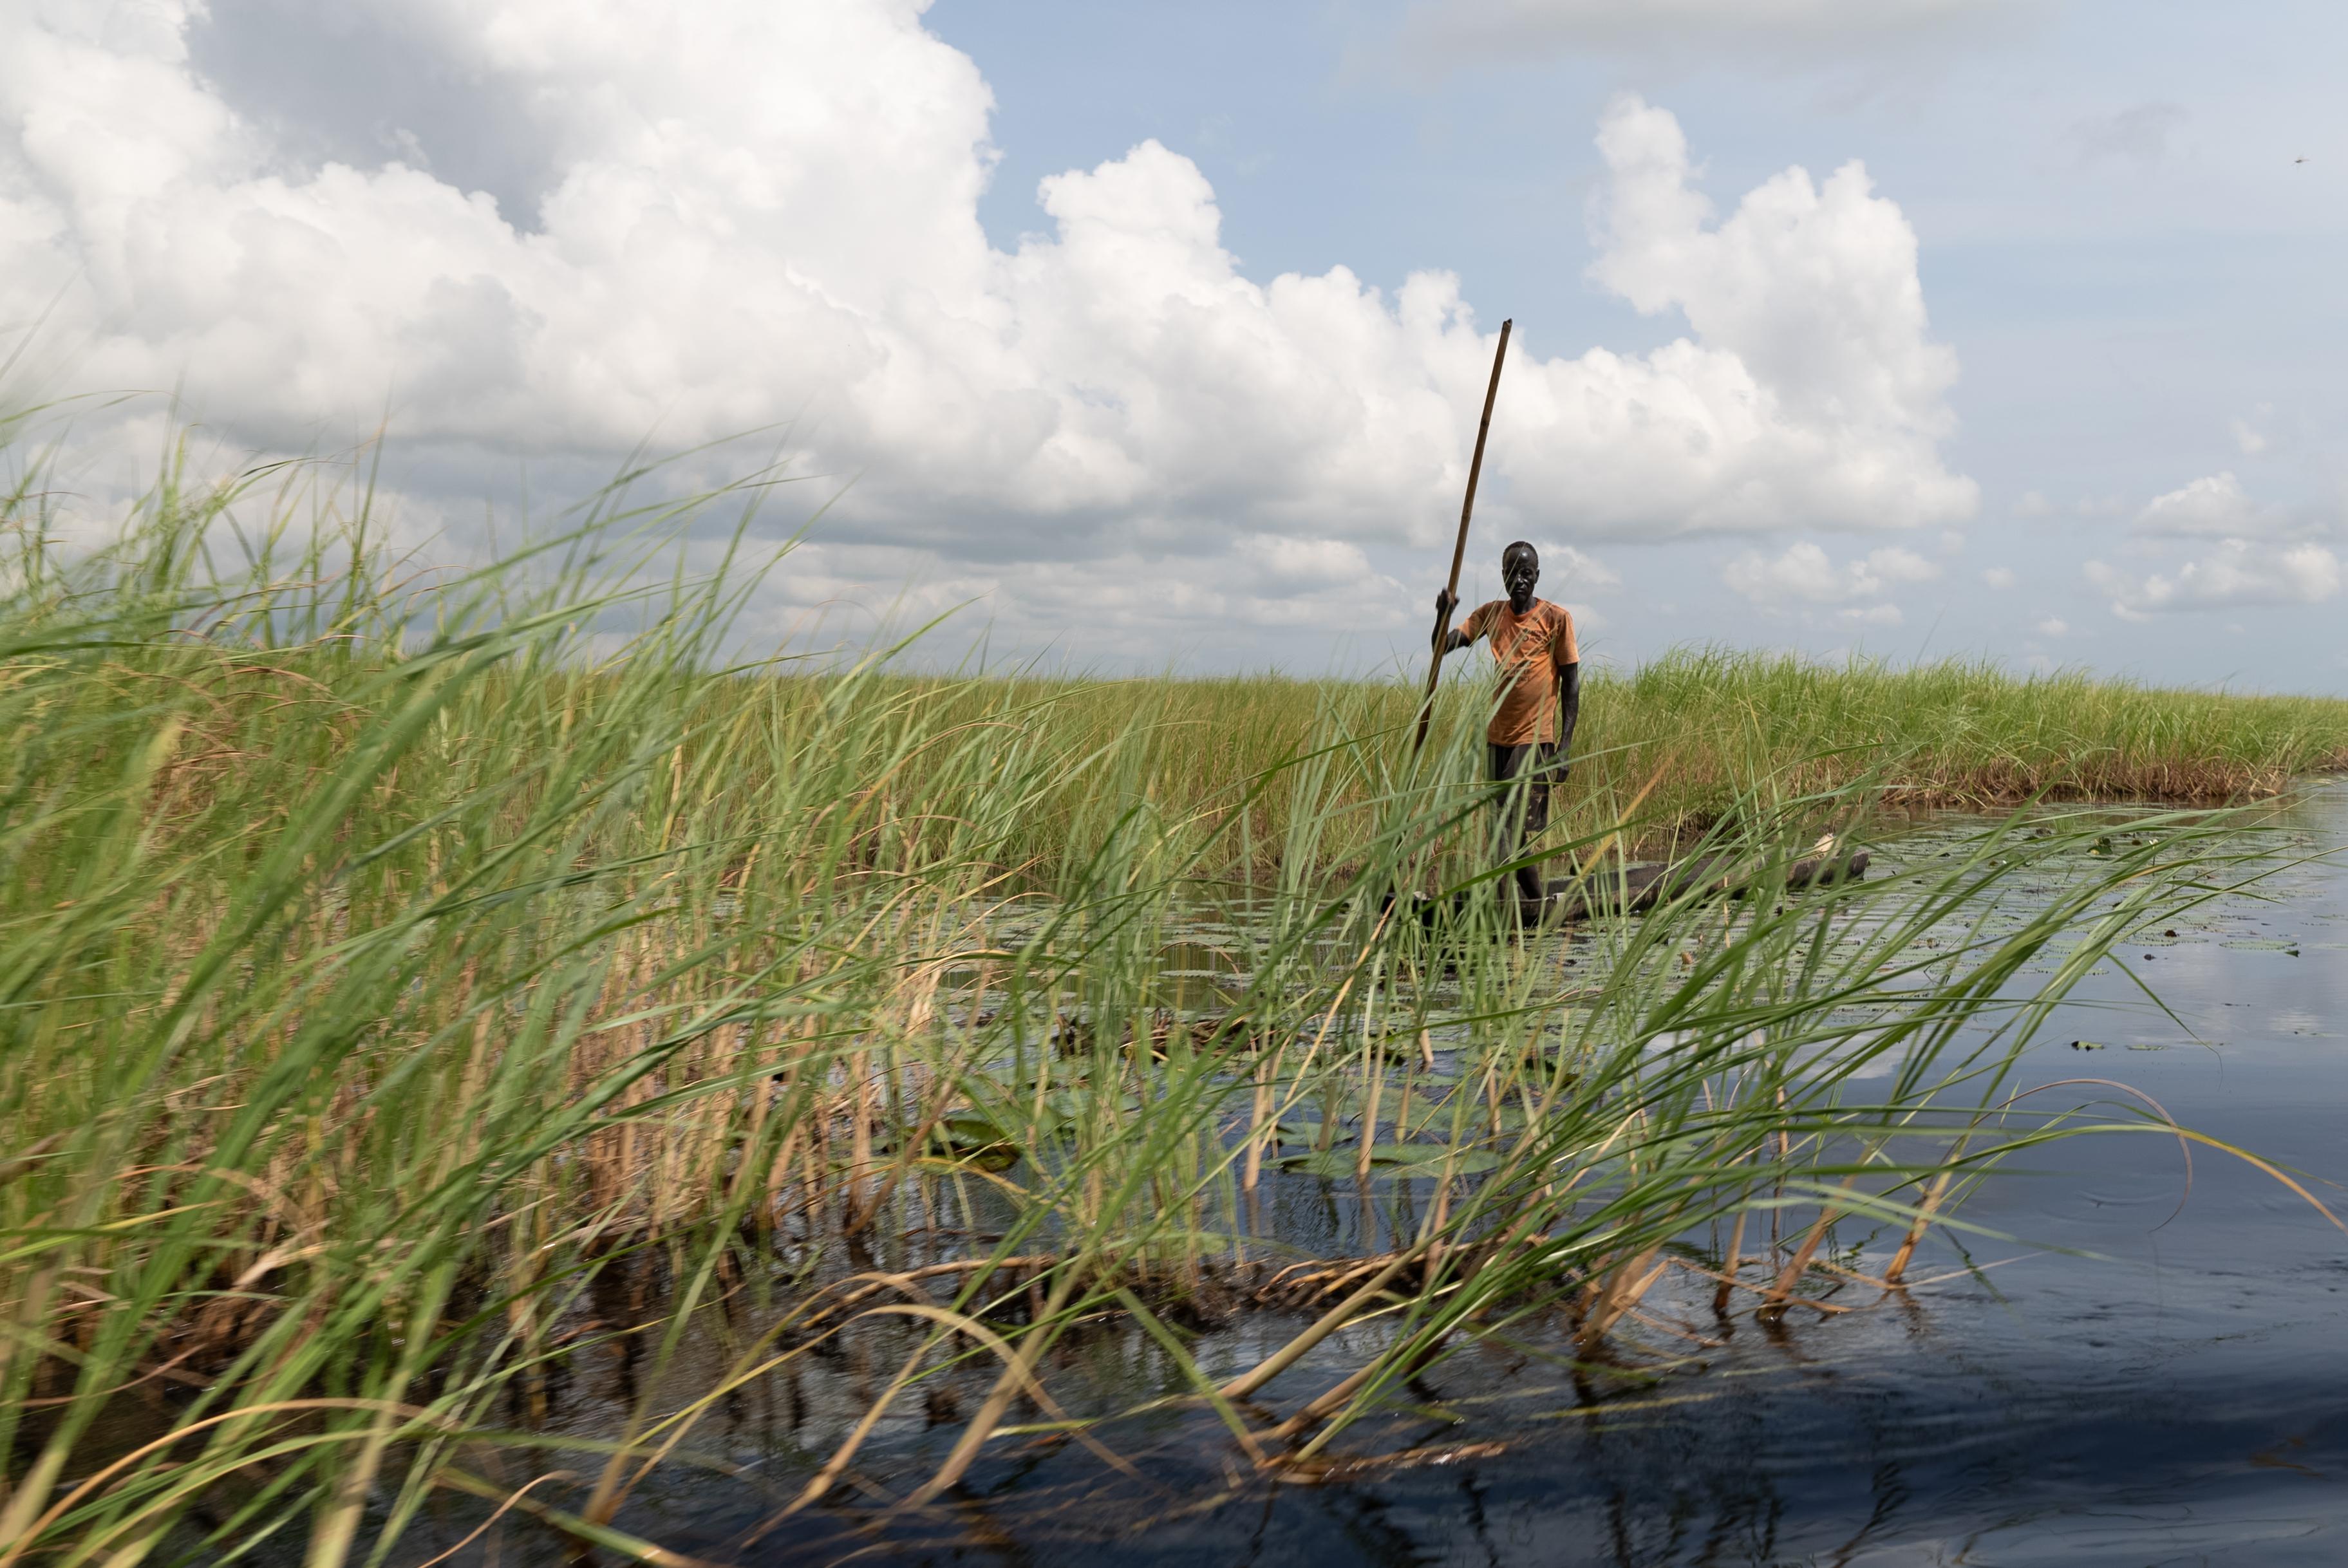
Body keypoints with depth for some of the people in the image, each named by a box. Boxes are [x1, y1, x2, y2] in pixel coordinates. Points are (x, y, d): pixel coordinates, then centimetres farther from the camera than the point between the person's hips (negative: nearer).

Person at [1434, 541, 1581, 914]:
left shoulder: (1555, 618, -2)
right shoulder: (1491, 614, 11)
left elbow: (1571, 683, -2)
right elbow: (1442, 647, 6)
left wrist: (1566, 744, -8)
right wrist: (1443, 615, -14)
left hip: (1535, 742, -6)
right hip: (1496, 739, 6)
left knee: (1519, 832, -14)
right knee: (1498, 831, 5)